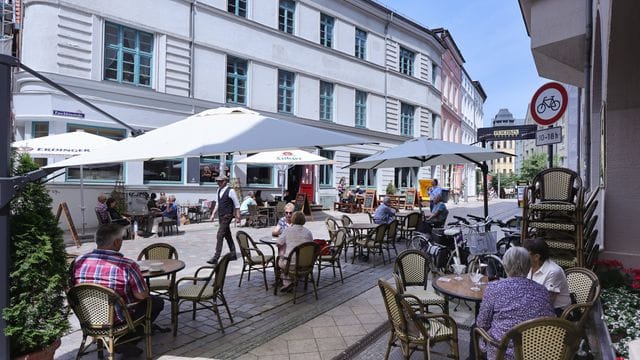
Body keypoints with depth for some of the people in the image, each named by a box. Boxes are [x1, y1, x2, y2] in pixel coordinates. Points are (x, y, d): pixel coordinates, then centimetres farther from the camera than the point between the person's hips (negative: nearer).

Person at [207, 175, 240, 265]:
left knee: (220, 236, -13)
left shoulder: (230, 191, -14)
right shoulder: (219, 190, 9)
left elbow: (237, 205, -9)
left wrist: (237, 217, -7)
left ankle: (215, 258, -11)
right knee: (227, 236, 15)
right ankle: (233, 255, 27)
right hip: (221, 216, 8)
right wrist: (213, 214, 12)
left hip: (227, 216, -8)